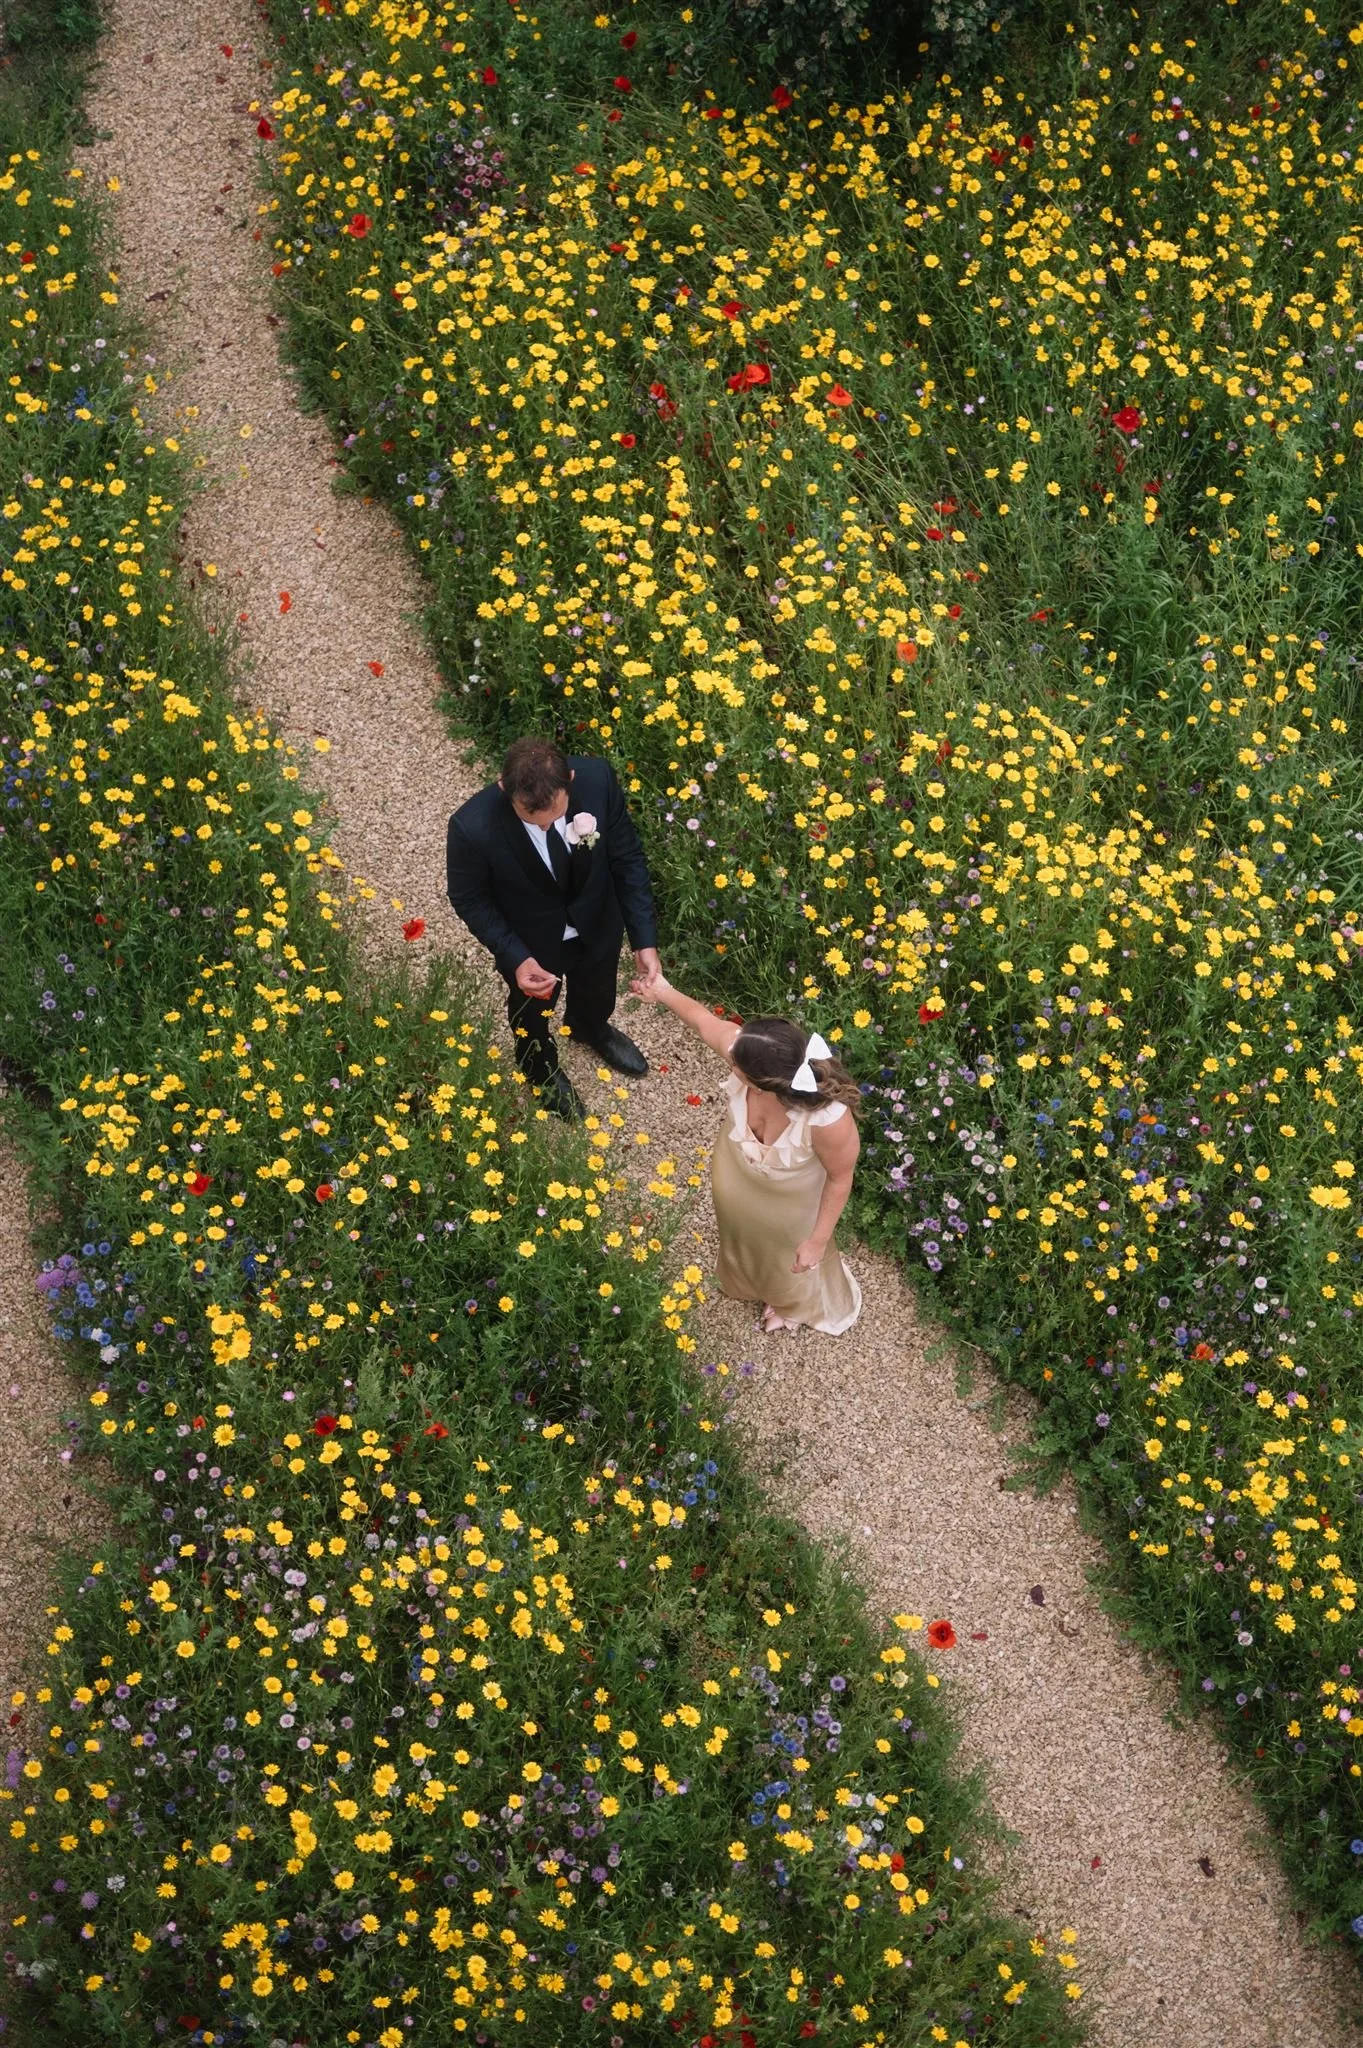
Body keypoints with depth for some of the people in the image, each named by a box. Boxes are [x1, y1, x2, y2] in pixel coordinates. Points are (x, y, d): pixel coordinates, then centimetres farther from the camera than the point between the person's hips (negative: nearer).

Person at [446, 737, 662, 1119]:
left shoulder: (597, 779, -33)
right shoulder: (473, 826, -39)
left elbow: (627, 858, -17)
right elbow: (469, 900, -19)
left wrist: (644, 940, -19)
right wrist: (514, 958, -28)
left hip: (597, 925, 3)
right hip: (530, 943, -2)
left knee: (596, 991, 35)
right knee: (532, 1012, 30)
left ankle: (590, 1028, 72)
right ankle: (541, 1067, 65)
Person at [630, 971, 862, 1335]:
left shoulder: (828, 1118, -50)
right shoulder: (740, 1046, -40)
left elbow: (840, 1178, -28)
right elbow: (703, 1019, -16)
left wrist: (818, 1240, -15)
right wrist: (664, 993, 3)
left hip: (788, 1198, -3)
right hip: (736, 1173, 4)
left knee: (788, 1250, 32)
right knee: (739, 1228, 38)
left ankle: (796, 1302, 71)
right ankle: (745, 1279, 76)